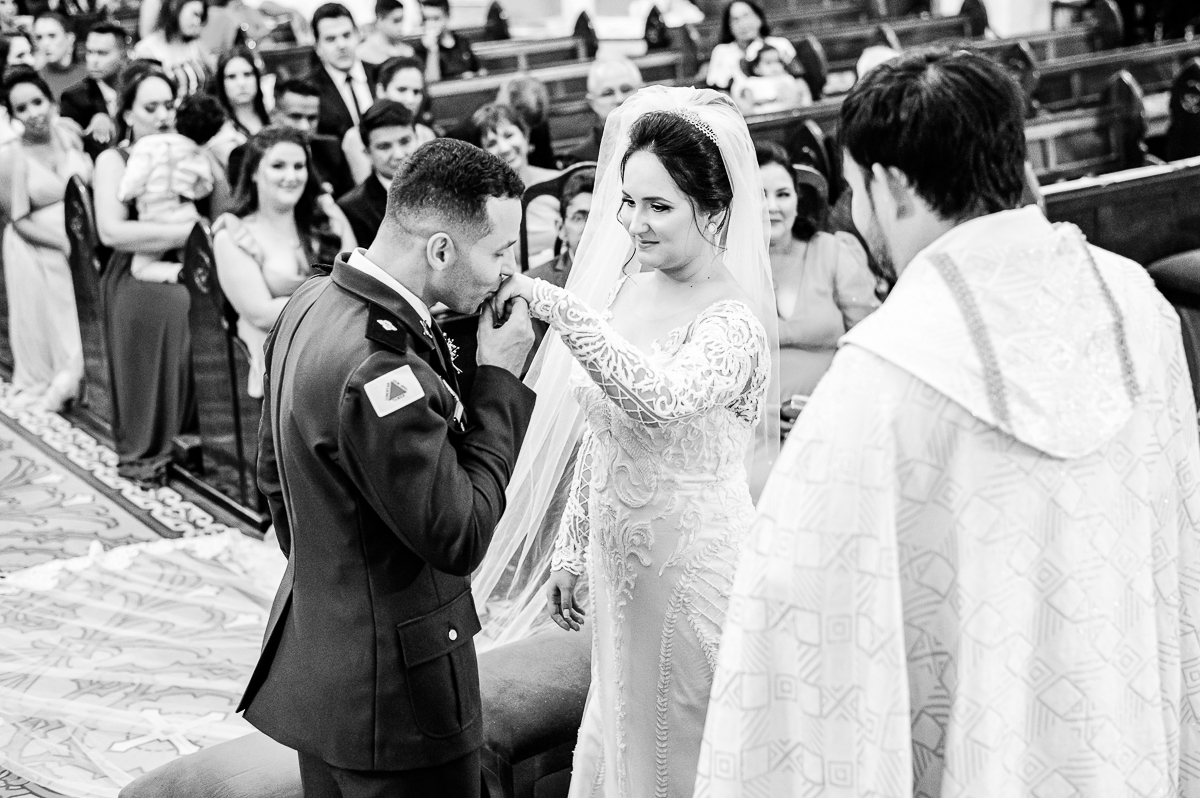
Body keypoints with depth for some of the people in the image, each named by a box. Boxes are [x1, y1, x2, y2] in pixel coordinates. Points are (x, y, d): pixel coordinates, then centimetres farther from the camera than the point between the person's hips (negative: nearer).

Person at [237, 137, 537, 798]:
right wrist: (500, 380, -16)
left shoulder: (312, 302, 1)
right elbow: (459, 538, -22)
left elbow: (273, 472, 13)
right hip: (394, 691, -9)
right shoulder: (380, 368, -30)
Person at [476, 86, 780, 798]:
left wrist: (556, 305, -39)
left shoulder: (732, 320, -19)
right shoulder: (628, 286, 2)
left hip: (694, 571, -7)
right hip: (620, 567, 7)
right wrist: (571, 550, 14)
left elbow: (661, 398, -41)